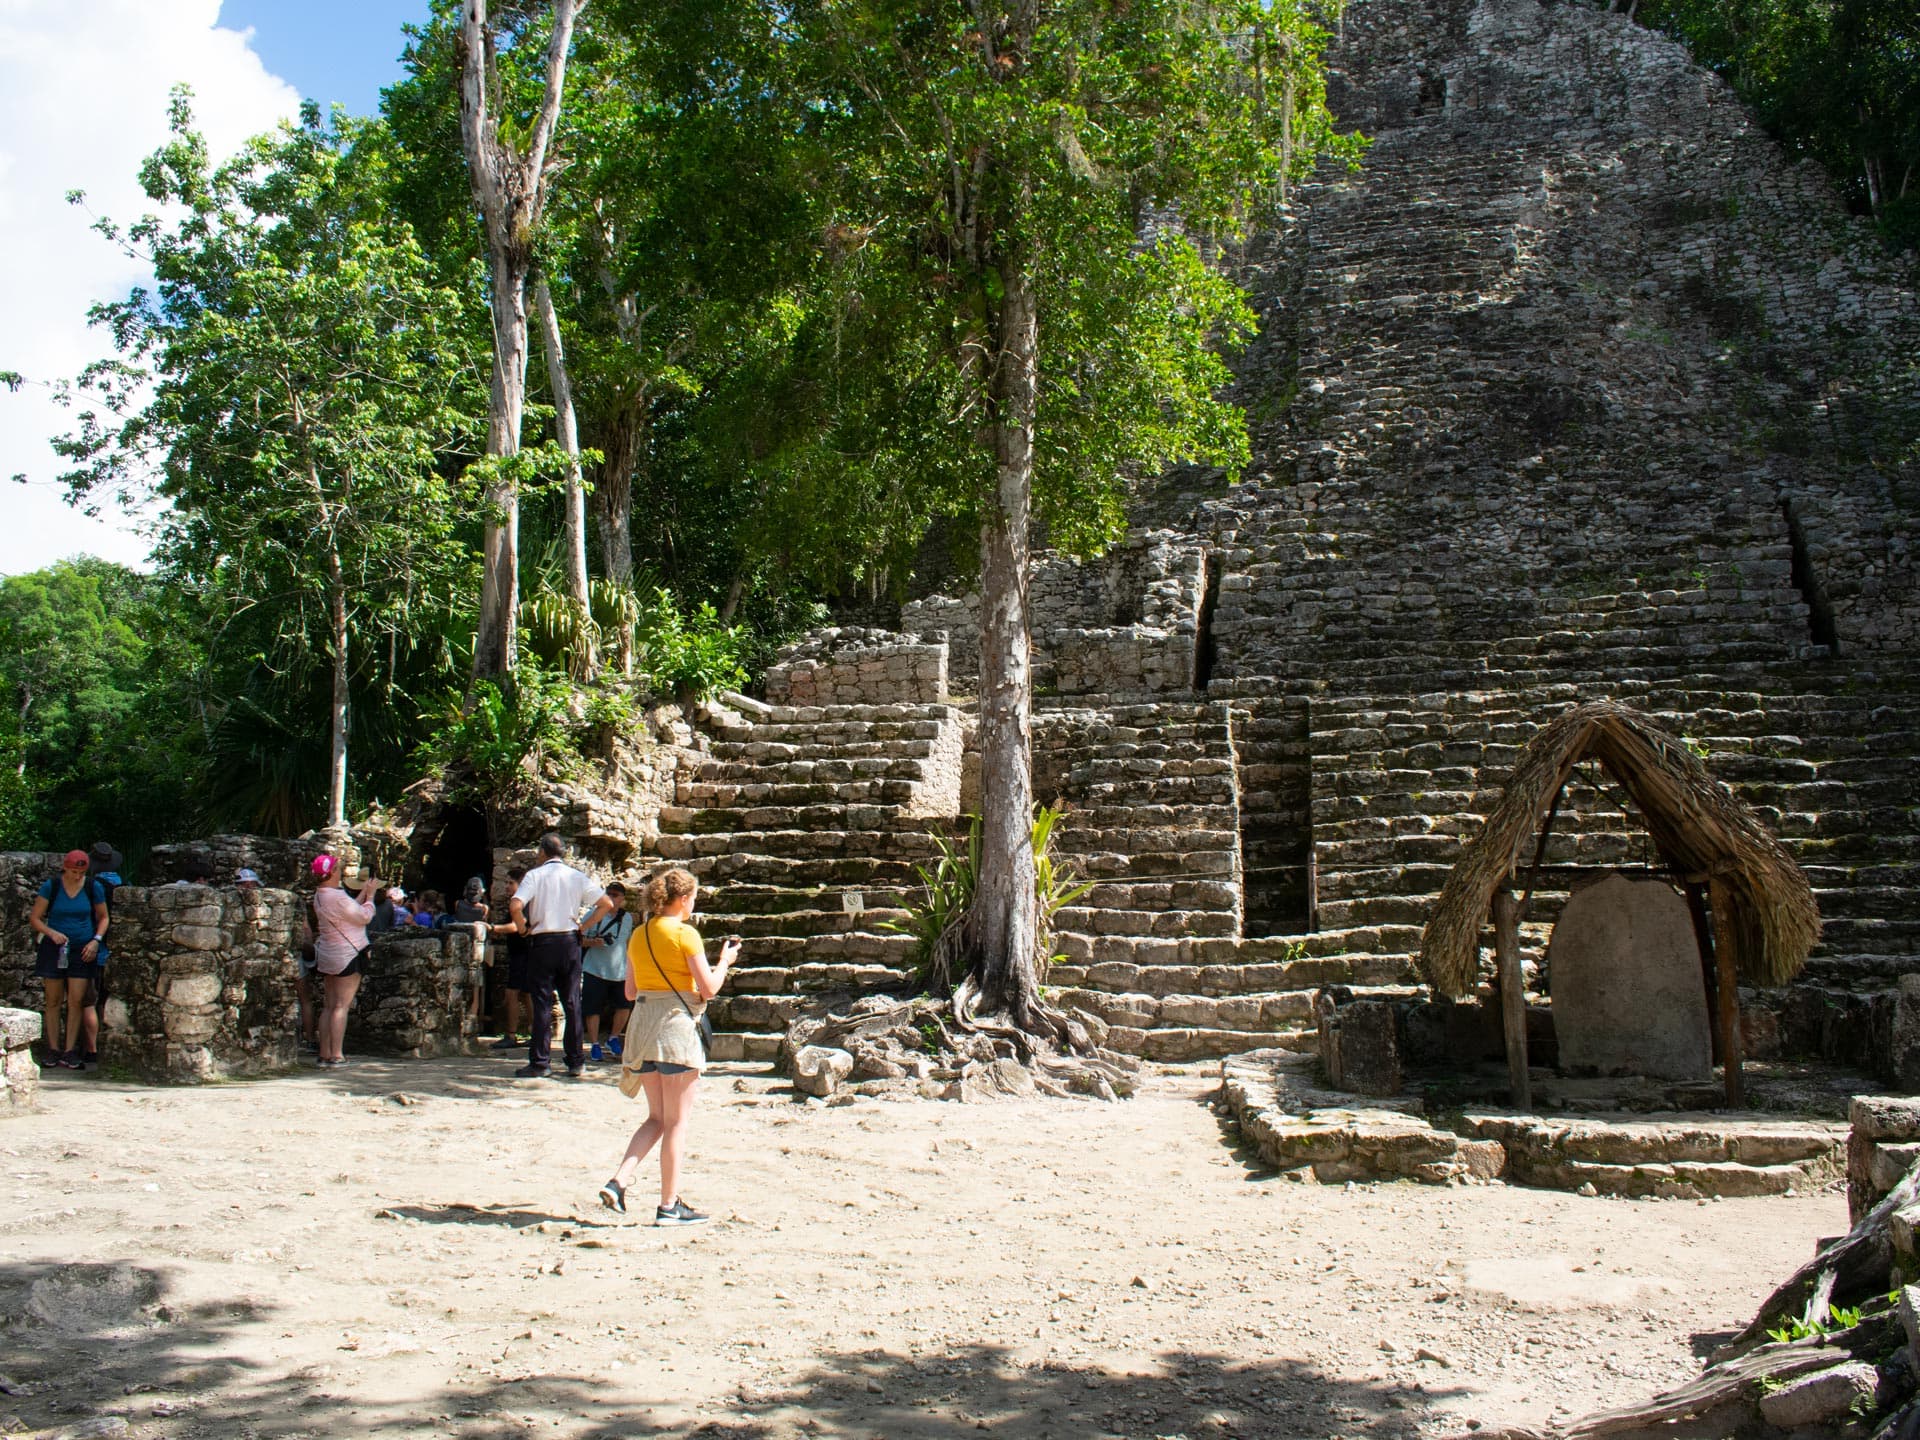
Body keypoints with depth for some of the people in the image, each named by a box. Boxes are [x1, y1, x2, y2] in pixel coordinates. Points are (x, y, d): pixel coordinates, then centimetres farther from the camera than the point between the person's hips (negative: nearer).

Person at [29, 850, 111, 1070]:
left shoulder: (93, 887, 0)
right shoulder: (51, 886, -3)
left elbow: (103, 917, 11)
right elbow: (34, 918, 0)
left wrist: (96, 940, -4)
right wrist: (52, 933, -17)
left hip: (83, 951, 0)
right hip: (54, 949, 0)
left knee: (76, 1001, -5)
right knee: (53, 1000, 3)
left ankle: (70, 1051, -1)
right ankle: (53, 1049, 9)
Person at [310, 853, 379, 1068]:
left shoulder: (320, 896, 9)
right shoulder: (337, 896, -20)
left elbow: (351, 909, 15)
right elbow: (364, 916, -14)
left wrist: (363, 892, 16)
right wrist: (370, 894, 0)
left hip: (327, 956, 9)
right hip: (346, 956, -9)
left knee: (330, 1006, 10)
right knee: (342, 1005, -7)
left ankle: (325, 1054, 9)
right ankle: (336, 1055, -9)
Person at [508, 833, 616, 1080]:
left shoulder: (534, 875, -5)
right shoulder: (578, 877, 4)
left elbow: (515, 907, -19)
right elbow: (607, 904, -1)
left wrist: (525, 928, -3)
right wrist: (583, 925, 5)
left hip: (542, 942, -2)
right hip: (570, 941, 3)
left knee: (542, 1003, 1)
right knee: (572, 1002, 8)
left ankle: (540, 1062, 1)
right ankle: (576, 1062, 10)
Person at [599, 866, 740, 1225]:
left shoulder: (638, 935, 11)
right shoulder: (685, 934, -10)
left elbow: (630, 992, 15)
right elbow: (708, 989, -12)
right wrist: (725, 961, 5)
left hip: (642, 1023, 7)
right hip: (676, 1023, -7)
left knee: (657, 1118, 16)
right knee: (676, 1121, 2)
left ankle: (618, 1181, 0)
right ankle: (669, 1205, 5)